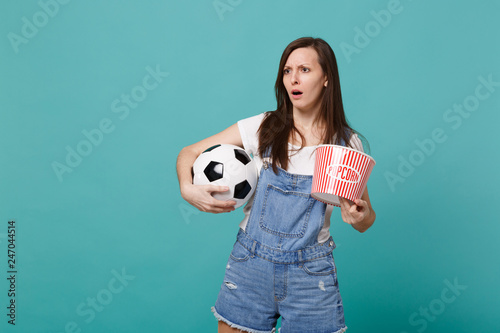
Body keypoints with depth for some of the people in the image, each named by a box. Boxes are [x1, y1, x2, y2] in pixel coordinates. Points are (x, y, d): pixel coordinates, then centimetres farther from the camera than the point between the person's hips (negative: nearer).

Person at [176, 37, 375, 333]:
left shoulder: (347, 144, -2)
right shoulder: (262, 128, -3)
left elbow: (365, 220, 5)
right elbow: (189, 153, 2)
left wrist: (360, 216, -19)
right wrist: (187, 188, -19)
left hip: (311, 273, 0)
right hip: (251, 262, 1)